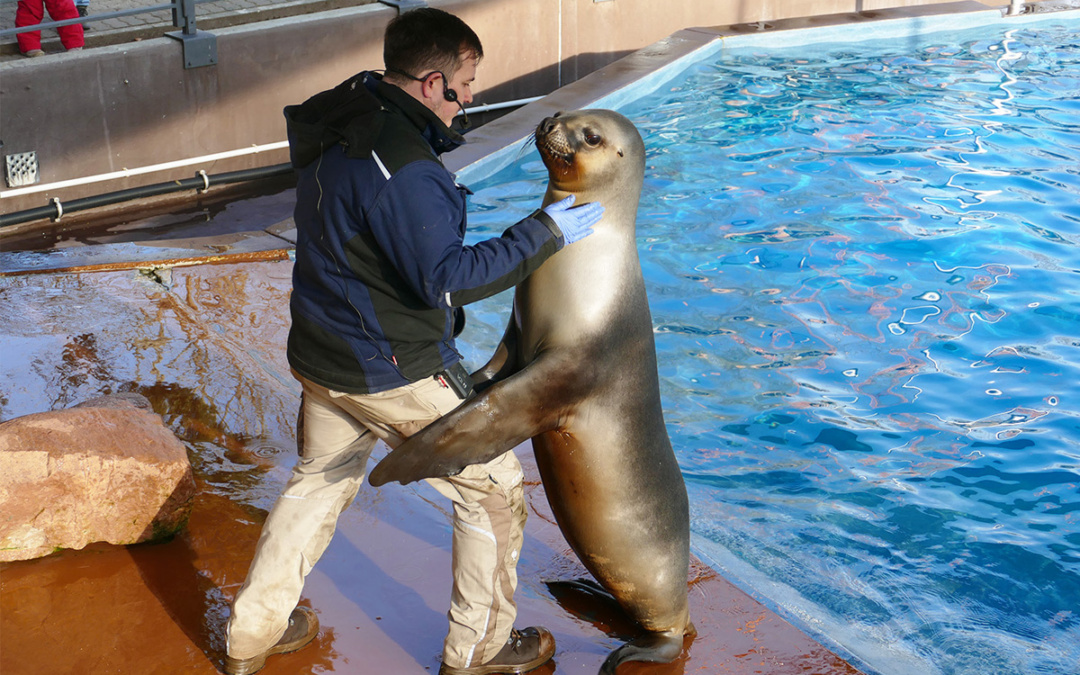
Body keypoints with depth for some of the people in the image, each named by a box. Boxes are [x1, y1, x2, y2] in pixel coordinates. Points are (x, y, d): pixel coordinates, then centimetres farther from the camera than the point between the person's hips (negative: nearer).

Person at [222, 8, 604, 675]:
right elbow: (446, 277, -27)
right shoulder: (402, 167, -27)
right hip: (394, 371, -9)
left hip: (323, 355, 9)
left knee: (318, 483, 27)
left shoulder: (337, 124, 2)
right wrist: (543, 235, -24)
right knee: (494, 488, 9)